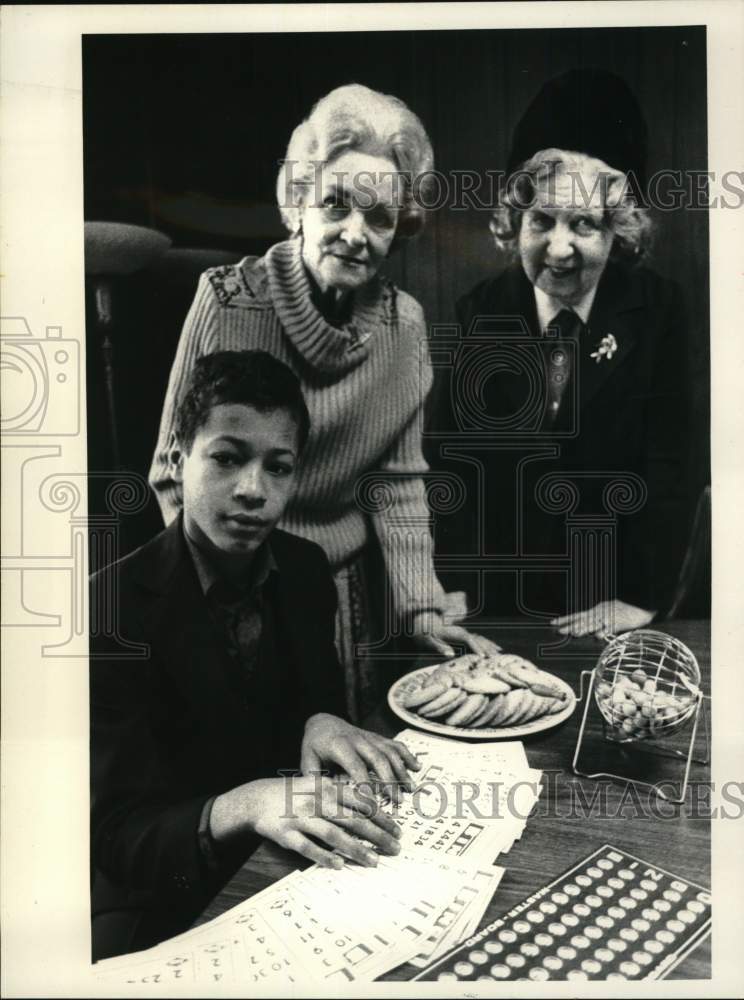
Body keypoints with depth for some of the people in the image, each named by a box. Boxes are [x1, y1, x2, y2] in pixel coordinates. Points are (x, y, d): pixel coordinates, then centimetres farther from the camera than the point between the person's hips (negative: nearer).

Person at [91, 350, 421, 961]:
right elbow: (115, 835, -20)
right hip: (161, 901, -3)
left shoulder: (306, 567, -5)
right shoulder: (111, 610, -21)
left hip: (289, 862, 4)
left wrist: (321, 721, -17)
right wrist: (241, 807, -38)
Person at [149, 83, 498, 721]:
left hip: (349, 590, 3)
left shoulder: (404, 322, -4)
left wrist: (421, 609, -8)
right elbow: (177, 473, -12)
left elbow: (397, 480, 0)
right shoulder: (230, 299, -15)